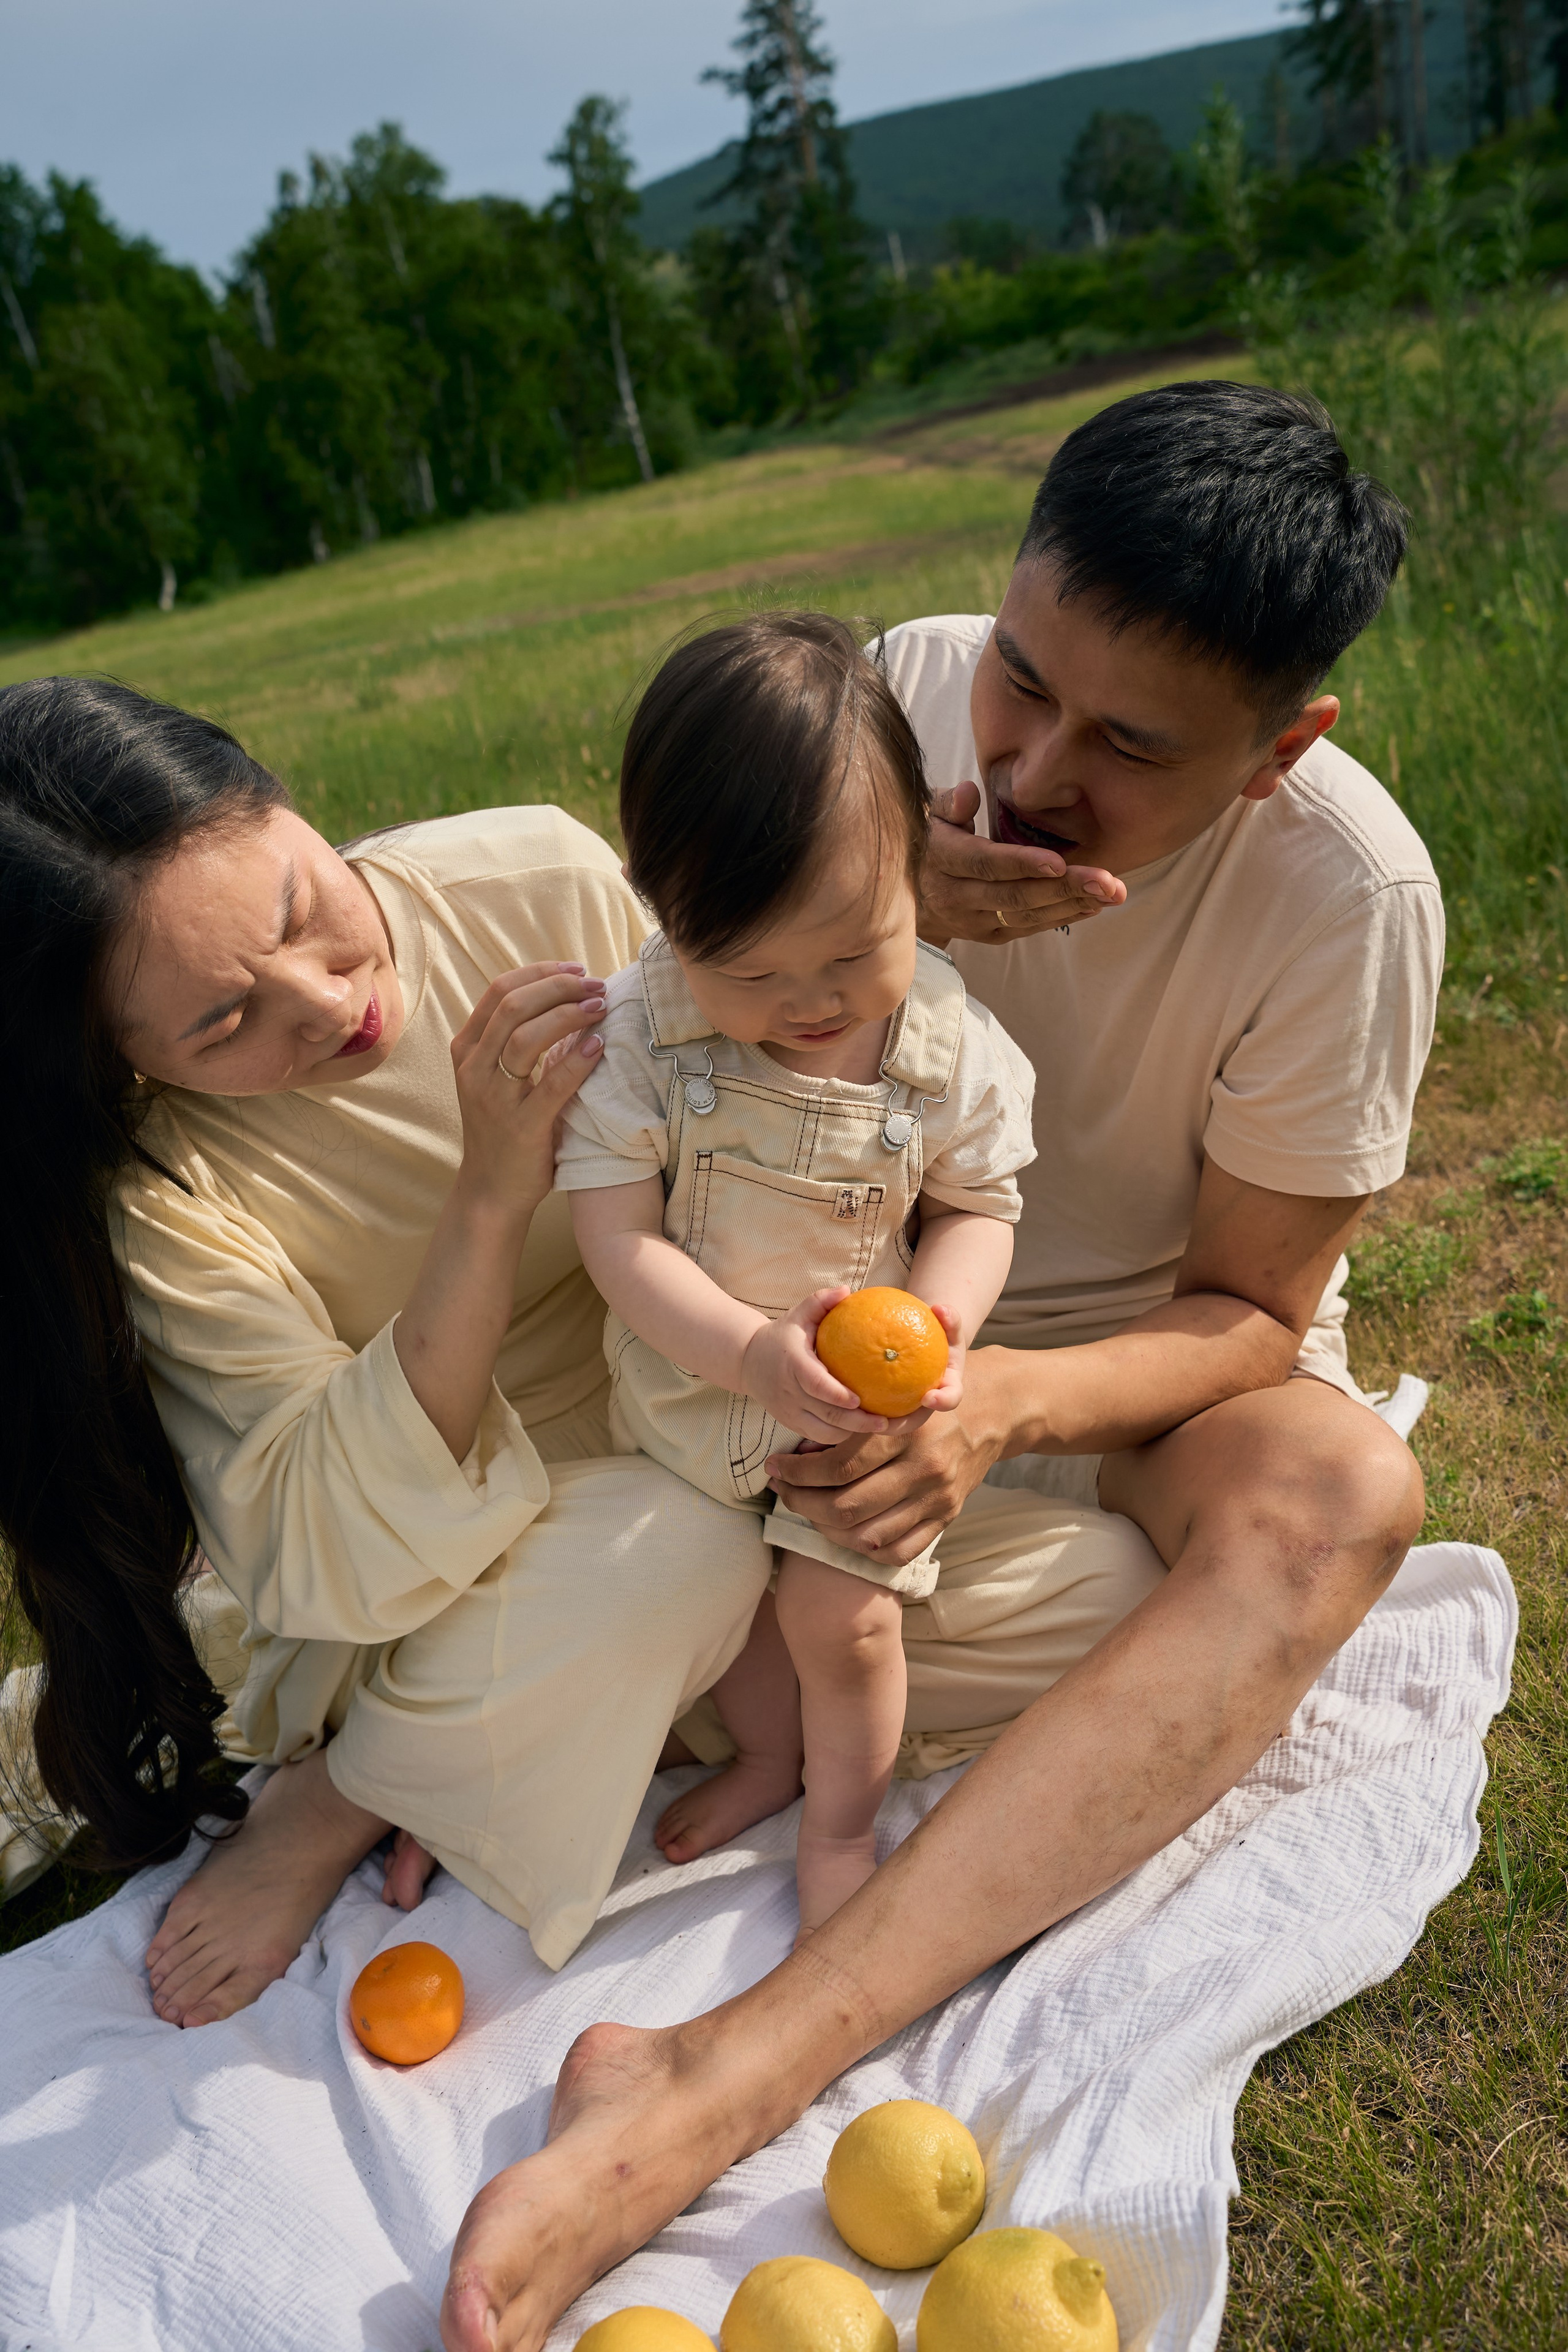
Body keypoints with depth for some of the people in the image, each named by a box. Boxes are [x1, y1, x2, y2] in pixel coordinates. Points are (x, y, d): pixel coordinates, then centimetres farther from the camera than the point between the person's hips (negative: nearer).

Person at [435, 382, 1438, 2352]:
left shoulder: (1349, 891, -23)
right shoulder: (903, 695, -16)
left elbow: (1246, 1308, -16)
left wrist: (1004, 1402, -37)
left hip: (1150, 1356, -2)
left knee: (1341, 1497, -36)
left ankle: (714, 2091, -43)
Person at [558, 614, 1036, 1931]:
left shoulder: (953, 1050, -21)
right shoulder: (636, 1033, -24)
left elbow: (978, 1209, -7)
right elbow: (618, 1234, -23)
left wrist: (941, 1315, -29)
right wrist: (750, 1352, -36)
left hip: (861, 1406, -1)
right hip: (684, 1394, 2)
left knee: (842, 1620, 5)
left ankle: (844, 1821, 37)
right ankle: (771, 1756, 52)